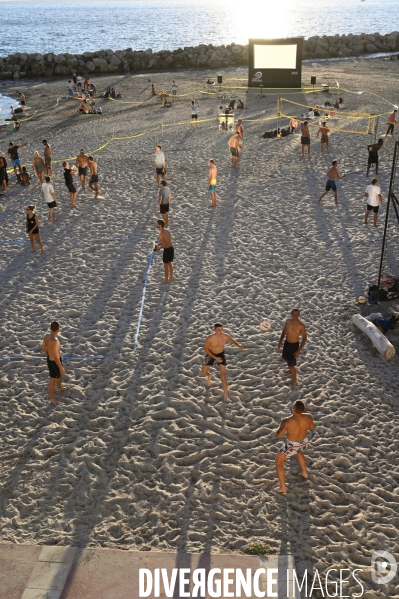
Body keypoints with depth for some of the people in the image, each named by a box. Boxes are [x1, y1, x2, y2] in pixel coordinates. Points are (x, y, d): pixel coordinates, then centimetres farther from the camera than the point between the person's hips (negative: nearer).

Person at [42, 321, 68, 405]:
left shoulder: (47, 336, -11)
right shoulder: (55, 341, -38)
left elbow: (43, 347, 7)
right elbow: (56, 357, -30)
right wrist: (61, 367, -18)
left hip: (50, 359, 9)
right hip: (54, 362, -9)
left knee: (60, 374, 33)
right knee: (53, 380, 13)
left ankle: (59, 388, 59)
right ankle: (52, 398, 33)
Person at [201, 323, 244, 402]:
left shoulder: (225, 336, -24)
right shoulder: (210, 338, -32)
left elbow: (232, 340, -2)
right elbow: (205, 348, -18)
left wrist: (239, 345, -23)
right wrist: (215, 358, -24)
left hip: (221, 354, 1)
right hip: (210, 354, 0)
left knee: (223, 374, -7)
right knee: (203, 373, 5)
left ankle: (225, 395, 3)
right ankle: (209, 375, 45)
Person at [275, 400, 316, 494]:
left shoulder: (287, 421, -33)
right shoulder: (308, 417, -21)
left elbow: (278, 435, -19)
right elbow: (313, 428, 1)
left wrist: (281, 424, -3)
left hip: (291, 446, -4)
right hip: (304, 443, 5)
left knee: (278, 461, 21)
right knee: (298, 451, 41)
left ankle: (283, 487, 23)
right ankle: (305, 473, 56)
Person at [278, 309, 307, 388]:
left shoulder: (301, 325, -26)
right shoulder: (288, 321, -11)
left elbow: (304, 338, -16)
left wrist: (299, 350, -19)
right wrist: (280, 341, 2)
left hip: (294, 345, -6)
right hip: (286, 343, 6)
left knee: (291, 364, 0)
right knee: (285, 358, 29)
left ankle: (294, 381, 22)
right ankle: (291, 370, 59)